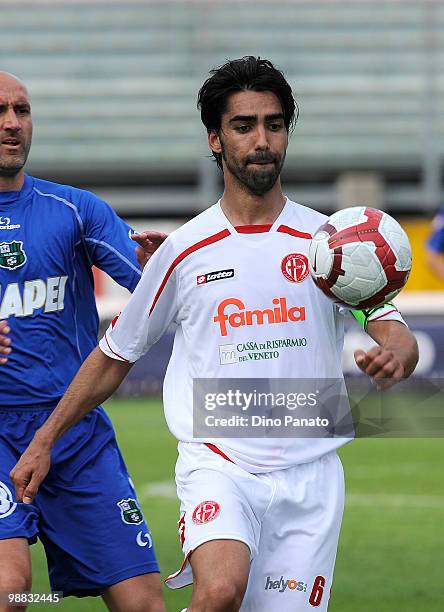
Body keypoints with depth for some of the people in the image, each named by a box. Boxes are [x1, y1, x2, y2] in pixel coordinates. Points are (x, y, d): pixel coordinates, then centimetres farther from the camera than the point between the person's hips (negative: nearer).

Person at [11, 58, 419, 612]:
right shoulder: (184, 249, 4)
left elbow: (399, 336, -3)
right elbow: (114, 355, 15)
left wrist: (394, 355, -27)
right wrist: (43, 442, 14)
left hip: (309, 478, 2)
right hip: (216, 466, -2)